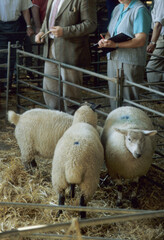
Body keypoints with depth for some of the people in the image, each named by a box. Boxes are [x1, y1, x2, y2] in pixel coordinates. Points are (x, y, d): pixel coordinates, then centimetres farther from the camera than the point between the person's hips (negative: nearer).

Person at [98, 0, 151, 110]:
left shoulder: (140, 10, -10)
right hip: (113, 59, 8)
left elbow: (141, 40, -18)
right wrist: (105, 40, -2)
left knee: (127, 100, -6)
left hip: (129, 63, -8)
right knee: (114, 97, 11)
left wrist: (115, 45, -25)